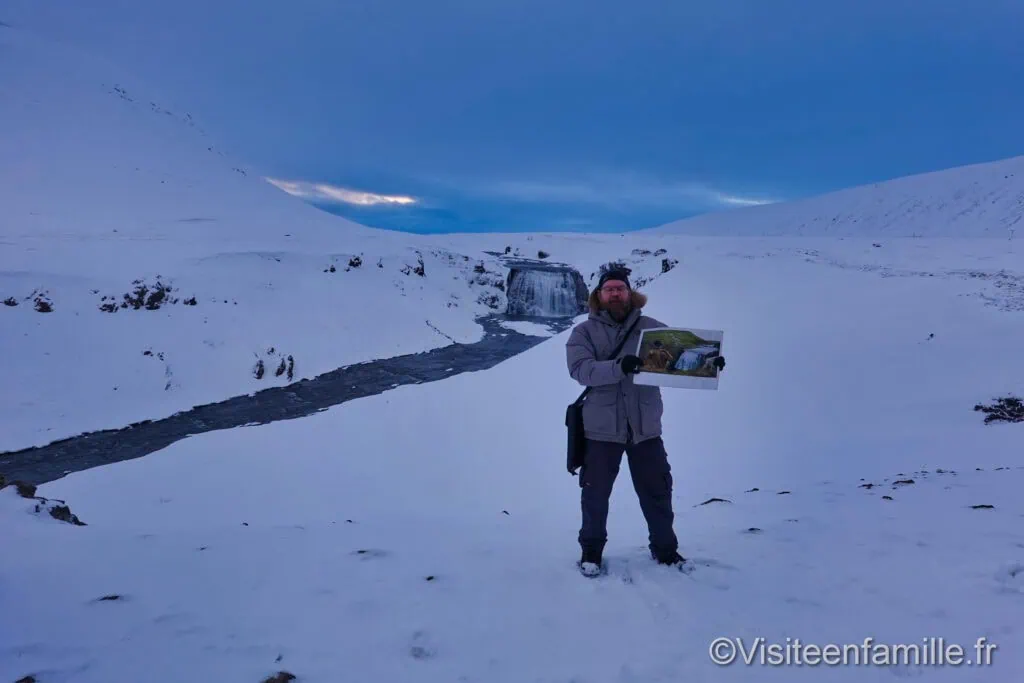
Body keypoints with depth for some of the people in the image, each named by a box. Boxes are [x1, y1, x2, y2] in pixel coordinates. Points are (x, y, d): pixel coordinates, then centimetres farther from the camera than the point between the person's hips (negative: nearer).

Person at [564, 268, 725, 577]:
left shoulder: (652, 327, 4)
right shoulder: (584, 332, -3)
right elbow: (581, 370, -19)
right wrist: (618, 367, -35)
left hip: (646, 427, 2)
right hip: (602, 428, -2)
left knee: (657, 492, 13)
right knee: (595, 493, 10)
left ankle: (665, 549, 32)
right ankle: (591, 550, 29)